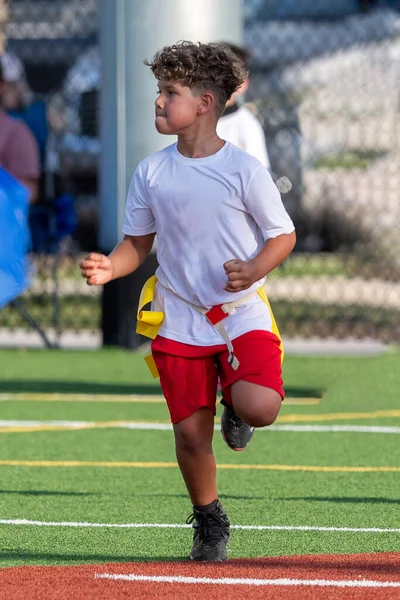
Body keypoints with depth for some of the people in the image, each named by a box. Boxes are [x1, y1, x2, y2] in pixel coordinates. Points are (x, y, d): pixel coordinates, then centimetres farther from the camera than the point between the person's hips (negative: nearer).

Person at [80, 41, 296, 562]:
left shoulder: (244, 169, -8)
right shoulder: (151, 173, 1)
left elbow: (283, 235, -2)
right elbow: (138, 243, 9)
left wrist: (254, 270, -21)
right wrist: (111, 266, -12)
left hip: (242, 313, -3)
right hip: (180, 319, 3)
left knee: (259, 408, -25)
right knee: (190, 432, 2)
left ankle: (234, 406, 13)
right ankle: (209, 522, 26)